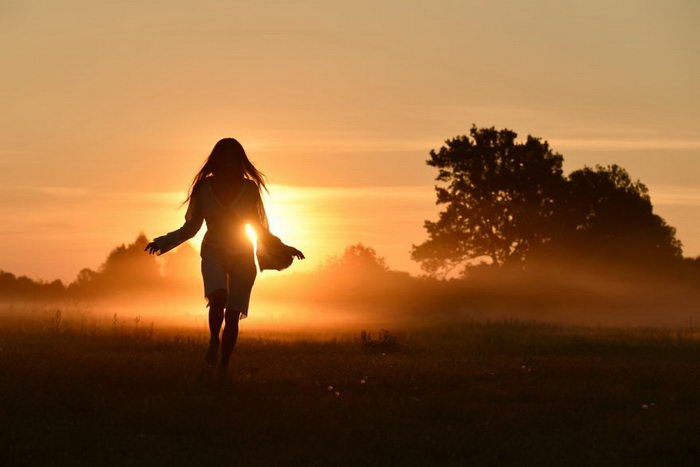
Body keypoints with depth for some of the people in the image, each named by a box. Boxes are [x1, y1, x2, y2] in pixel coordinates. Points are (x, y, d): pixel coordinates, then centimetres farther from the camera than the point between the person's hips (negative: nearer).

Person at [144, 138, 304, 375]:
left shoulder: (249, 188, -1)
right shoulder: (204, 188, -2)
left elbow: (259, 227, 12)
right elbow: (190, 228, 7)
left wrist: (283, 248, 6)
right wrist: (163, 242, -6)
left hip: (243, 257, 1)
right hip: (213, 254, -1)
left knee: (233, 315, -3)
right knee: (218, 296, -30)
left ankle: (224, 367, 6)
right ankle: (214, 340, -8)